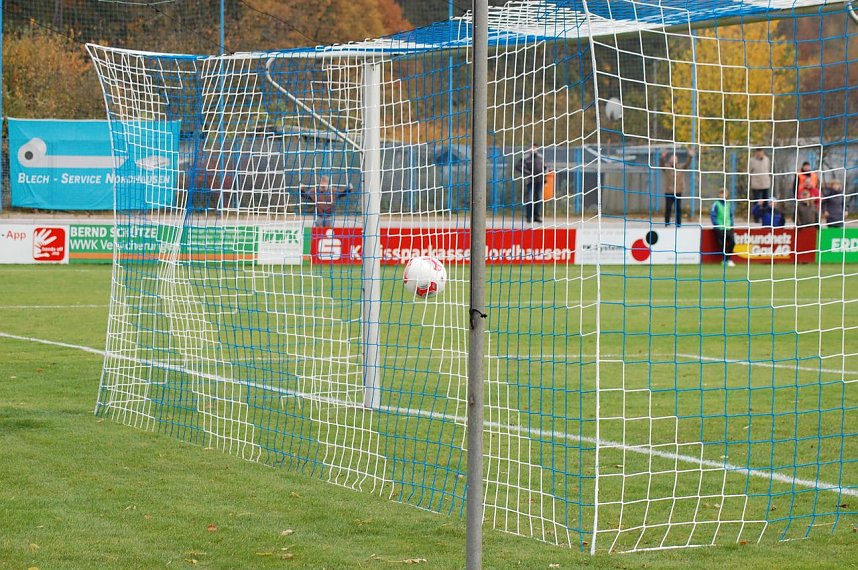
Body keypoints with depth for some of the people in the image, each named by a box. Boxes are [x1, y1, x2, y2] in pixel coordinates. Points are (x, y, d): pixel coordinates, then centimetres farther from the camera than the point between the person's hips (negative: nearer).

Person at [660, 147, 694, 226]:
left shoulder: (681, 167, 8)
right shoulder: (666, 167, 2)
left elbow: (687, 164, -5)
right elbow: (661, 164, -15)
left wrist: (690, 156, -23)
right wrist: (662, 157, -36)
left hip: (678, 192, 2)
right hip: (669, 192, -2)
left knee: (678, 208, 4)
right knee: (668, 208, -1)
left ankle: (678, 224, 9)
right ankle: (667, 223, 6)